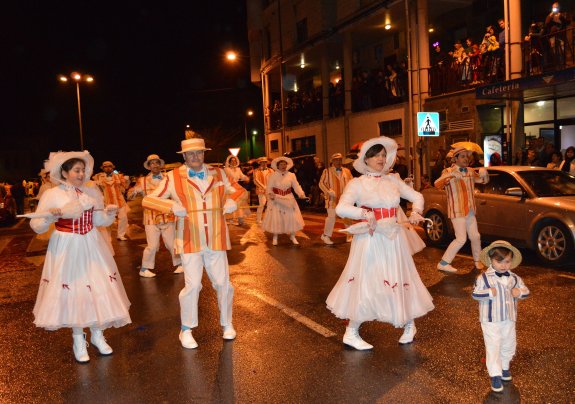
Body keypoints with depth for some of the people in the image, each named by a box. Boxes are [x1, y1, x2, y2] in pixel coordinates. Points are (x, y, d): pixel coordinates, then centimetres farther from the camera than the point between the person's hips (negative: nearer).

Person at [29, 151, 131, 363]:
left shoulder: (92, 192, 4)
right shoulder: (51, 195, -7)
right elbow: (36, 226, -6)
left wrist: (109, 212, -11)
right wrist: (50, 215, -24)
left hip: (91, 248, 3)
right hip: (66, 249, -3)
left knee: (99, 289, 6)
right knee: (72, 291, 4)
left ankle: (97, 335, 26)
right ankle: (78, 340, 23)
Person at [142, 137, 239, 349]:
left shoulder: (218, 173, 7)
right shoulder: (173, 178, -2)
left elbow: (236, 191, 18)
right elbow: (148, 200, -3)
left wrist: (233, 201, -6)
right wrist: (172, 206, -21)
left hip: (216, 239, 3)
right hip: (190, 241, -3)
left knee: (223, 283, 8)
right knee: (192, 285, -5)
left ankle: (227, 323, 31)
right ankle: (186, 330, 18)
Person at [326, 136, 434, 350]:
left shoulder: (393, 180, 10)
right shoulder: (357, 184, -4)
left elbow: (416, 196, 16)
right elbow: (341, 208, -17)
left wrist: (416, 211, -5)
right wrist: (365, 214, -31)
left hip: (393, 239, 4)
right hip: (370, 239, -4)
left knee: (400, 280, 12)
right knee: (366, 284, -1)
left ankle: (409, 325, 36)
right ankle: (351, 333, 15)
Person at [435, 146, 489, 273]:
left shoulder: (470, 171, 8)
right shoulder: (449, 172, -11)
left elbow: (484, 180, 19)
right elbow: (437, 184, -27)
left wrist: (484, 173, -5)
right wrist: (448, 177, -48)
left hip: (470, 211, 7)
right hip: (457, 212, -7)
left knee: (475, 237, 13)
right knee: (461, 239, -11)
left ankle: (477, 260, 34)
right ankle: (443, 263, -2)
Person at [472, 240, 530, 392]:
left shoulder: (514, 278, 1)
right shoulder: (483, 277, -13)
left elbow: (525, 291, 10)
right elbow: (475, 294, -14)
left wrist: (519, 292, -11)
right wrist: (490, 293, -27)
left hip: (509, 319, 5)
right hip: (490, 320, -5)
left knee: (509, 345, 18)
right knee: (493, 346, -1)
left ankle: (504, 366, 41)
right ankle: (495, 374, 11)